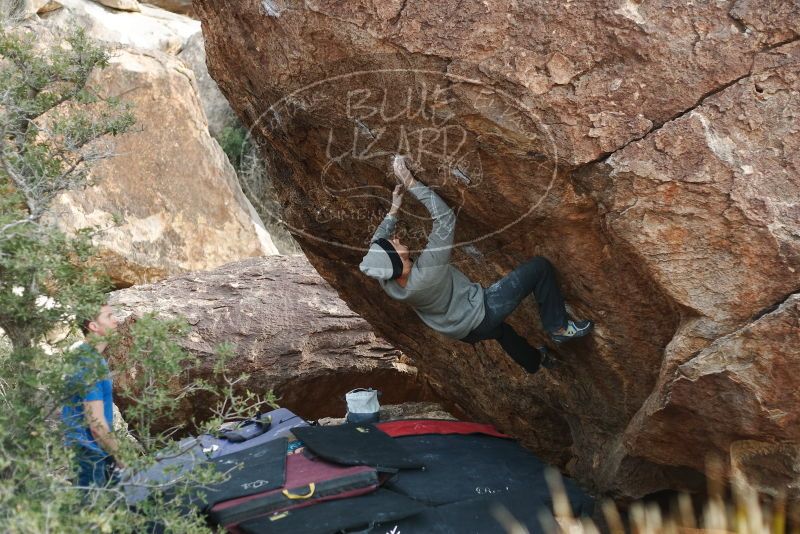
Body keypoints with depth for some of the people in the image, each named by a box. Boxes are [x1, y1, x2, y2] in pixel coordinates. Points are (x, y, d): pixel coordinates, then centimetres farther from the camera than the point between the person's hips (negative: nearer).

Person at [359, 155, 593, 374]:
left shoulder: (387, 283, -18)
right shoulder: (424, 275, -39)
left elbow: (375, 245, 4)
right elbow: (445, 217, -35)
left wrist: (394, 208, -1)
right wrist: (411, 183, -29)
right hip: (482, 313, -8)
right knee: (540, 267, -7)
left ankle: (535, 363, 62)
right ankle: (558, 327, 9)